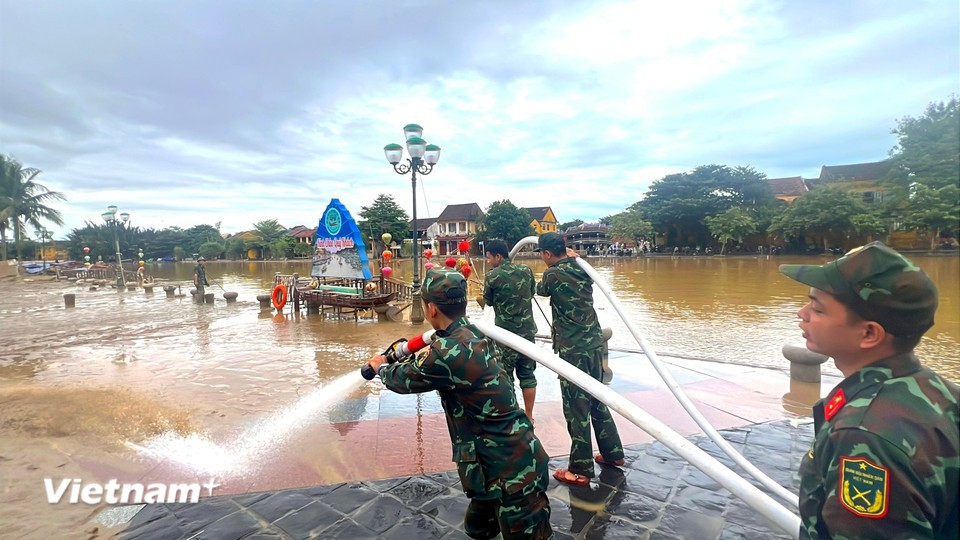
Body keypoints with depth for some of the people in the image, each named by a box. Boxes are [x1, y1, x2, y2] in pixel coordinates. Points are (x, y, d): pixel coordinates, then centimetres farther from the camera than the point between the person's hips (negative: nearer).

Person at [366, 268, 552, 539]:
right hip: (517, 460, 9)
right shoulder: (475, 335, 1)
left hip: (512, 471, -9)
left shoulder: (447, 353, -26)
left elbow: (404, 379, -5)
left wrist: (381, 366, 16)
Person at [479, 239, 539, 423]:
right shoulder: (526, 270, 2)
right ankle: (528, 416, 24)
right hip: (528, 330, 5)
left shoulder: (492, 276, -11)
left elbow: (488, 302, 2)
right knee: (527, 374, 14)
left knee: (505, 376, 9)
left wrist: (479, 299, 23)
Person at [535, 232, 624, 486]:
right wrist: (572, 258, 26)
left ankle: (580, 471, 10)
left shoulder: (553, 274, -11)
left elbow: (541, 290, 11)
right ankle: (612, 452, 34)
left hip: (573, 348, -7)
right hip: (594, 342, 7)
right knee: (597, 398, 20)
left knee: (576, 406, 1)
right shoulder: (582, 269, 6)